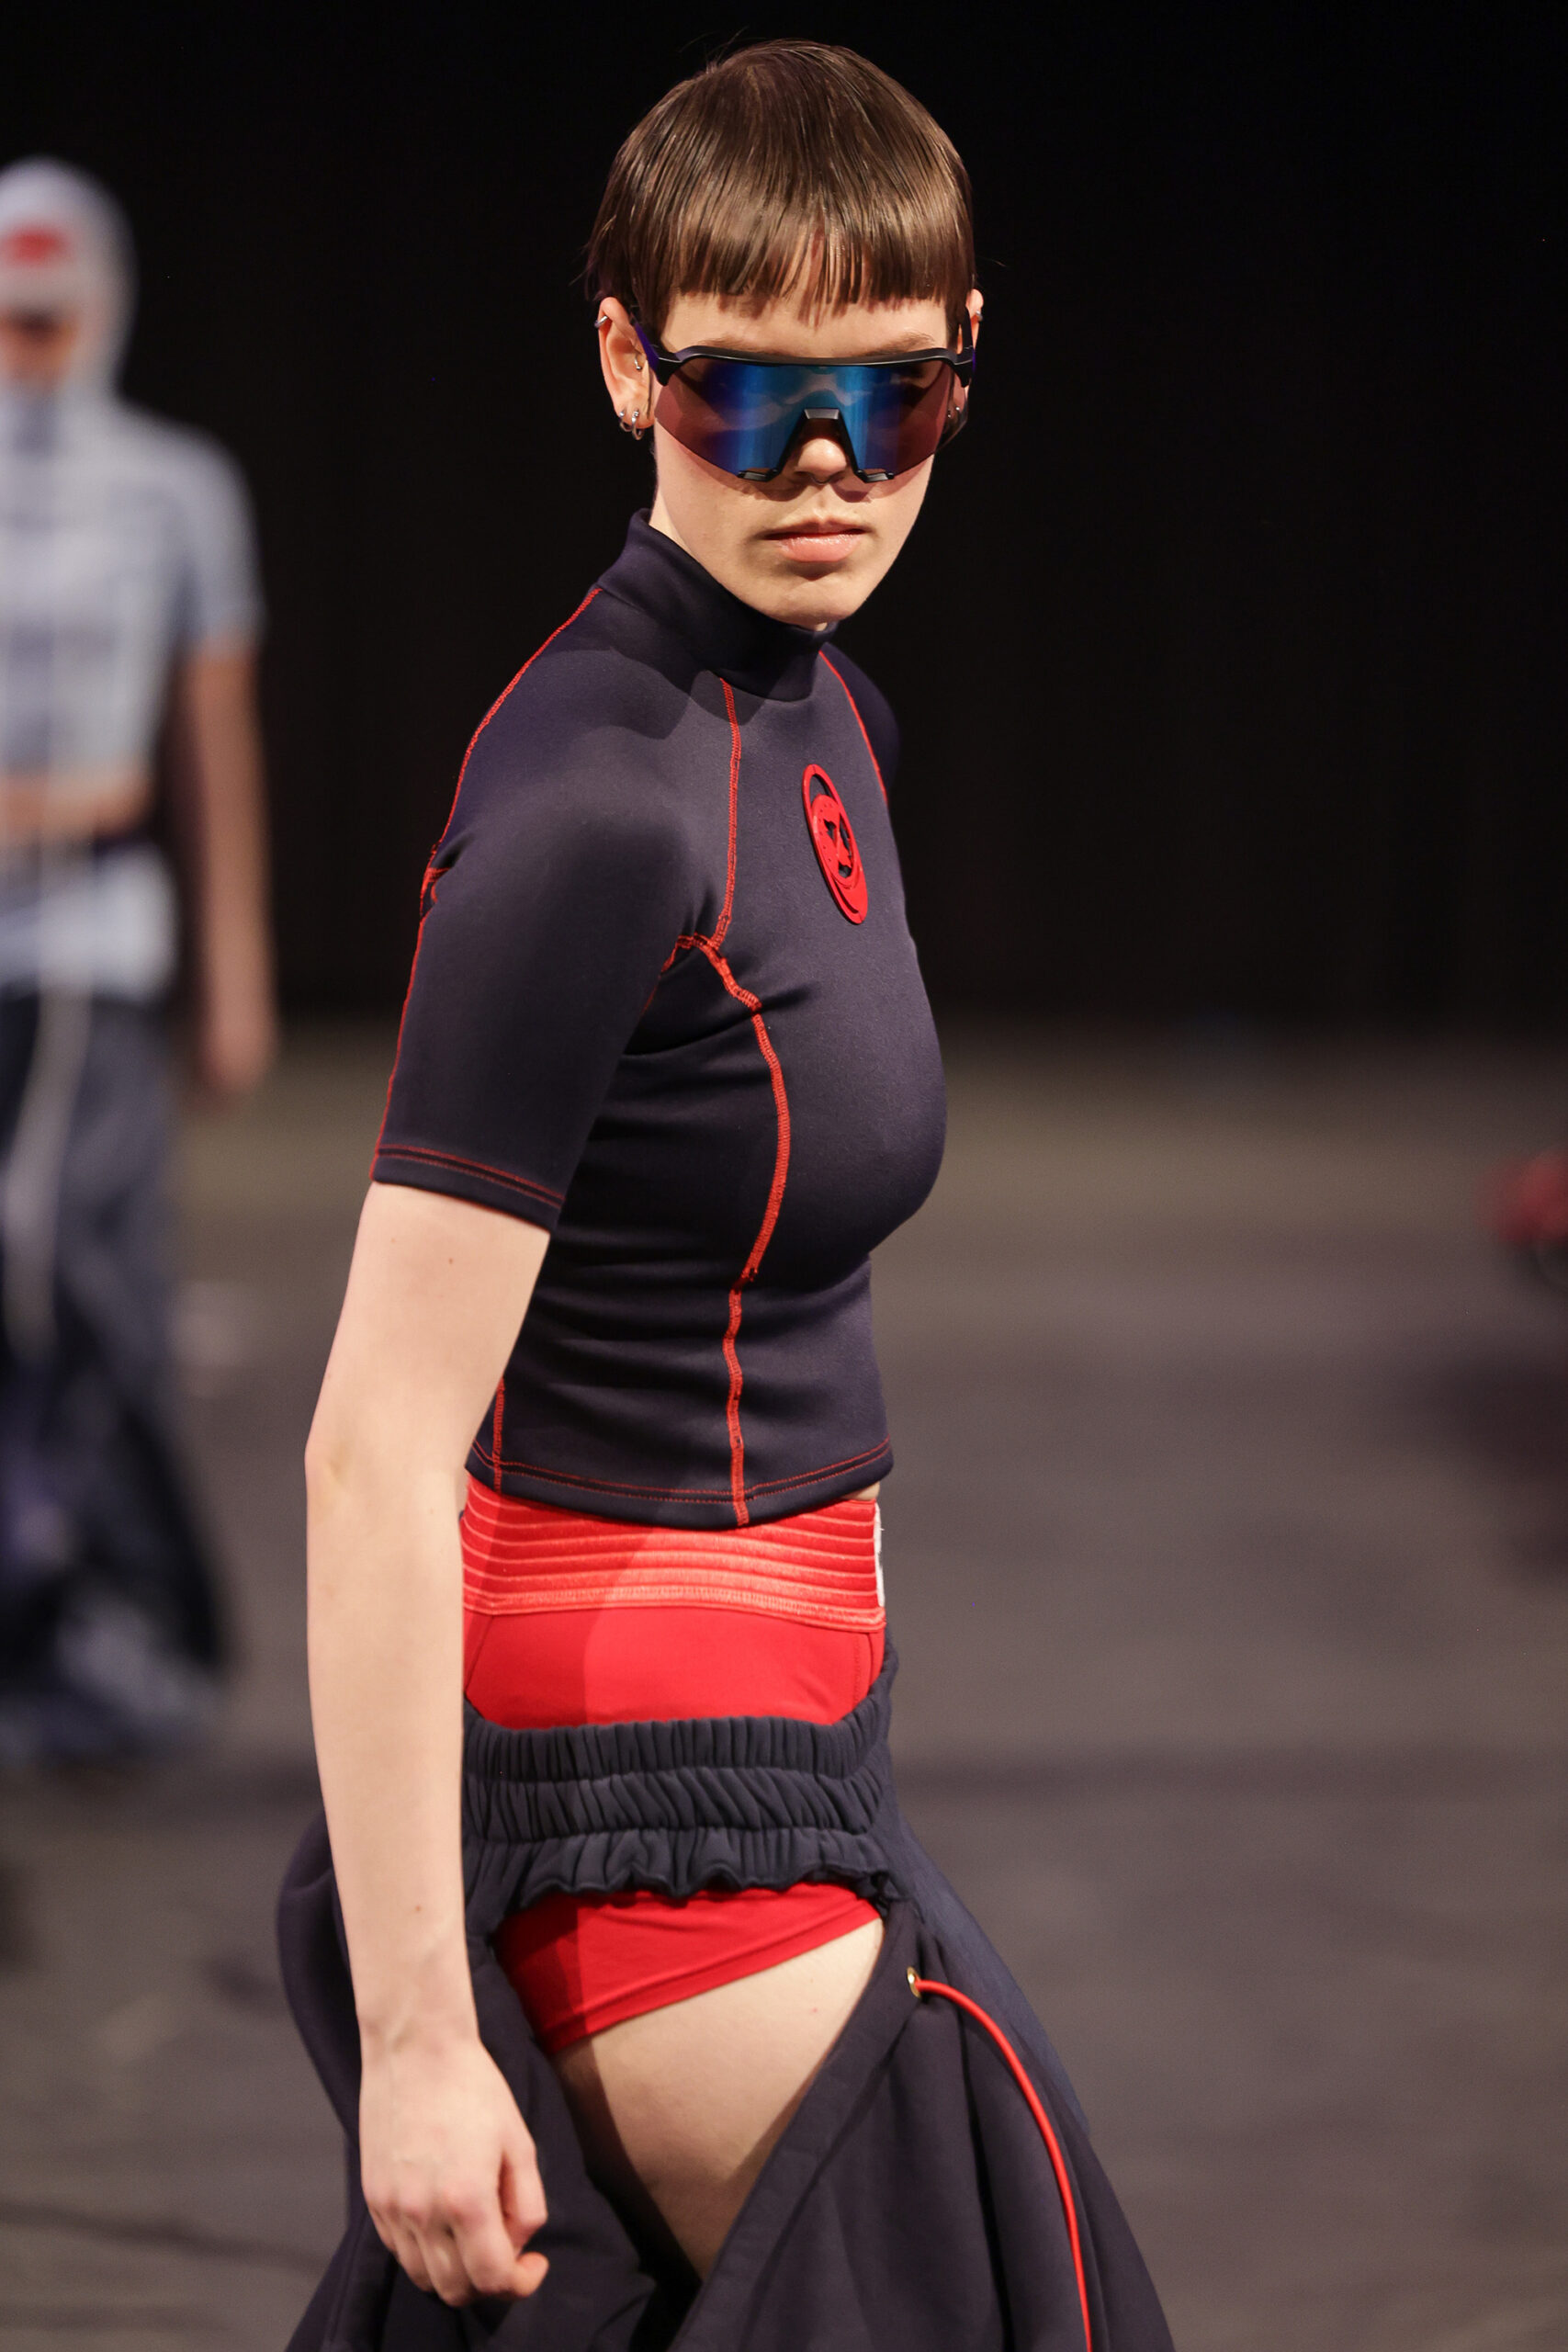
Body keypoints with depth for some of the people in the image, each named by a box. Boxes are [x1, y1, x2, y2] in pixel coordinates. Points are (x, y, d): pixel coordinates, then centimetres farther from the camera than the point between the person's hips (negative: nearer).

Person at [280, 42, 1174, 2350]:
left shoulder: (820, 721, 9)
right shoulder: (602, 809, -20)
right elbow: (378, 1445, -21)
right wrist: (413, 2030, -23)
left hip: (754, 1745, 9)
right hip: (653, 1787, -9)